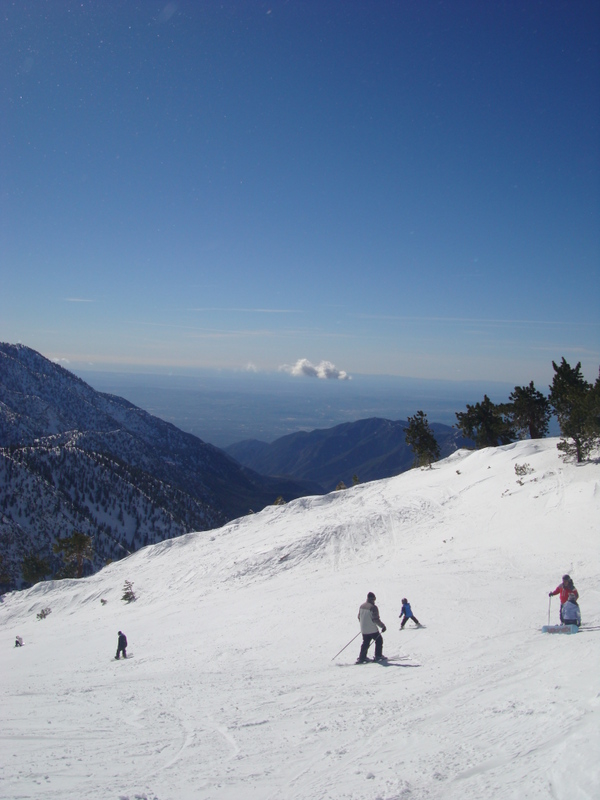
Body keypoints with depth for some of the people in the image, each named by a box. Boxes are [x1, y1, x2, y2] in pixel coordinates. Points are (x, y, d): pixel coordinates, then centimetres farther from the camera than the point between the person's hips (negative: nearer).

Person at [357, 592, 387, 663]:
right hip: (372, 629, -7)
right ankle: (378, 656, 13)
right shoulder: (373, 607, -18)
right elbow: (376, 619, -19)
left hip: (363, 629, 7)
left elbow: (359, 617, 16)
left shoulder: (362, 606, 7)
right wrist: (383, 626, -8)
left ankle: (361, 658, 9)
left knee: (365, 642, 16)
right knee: (379, 640, 12)